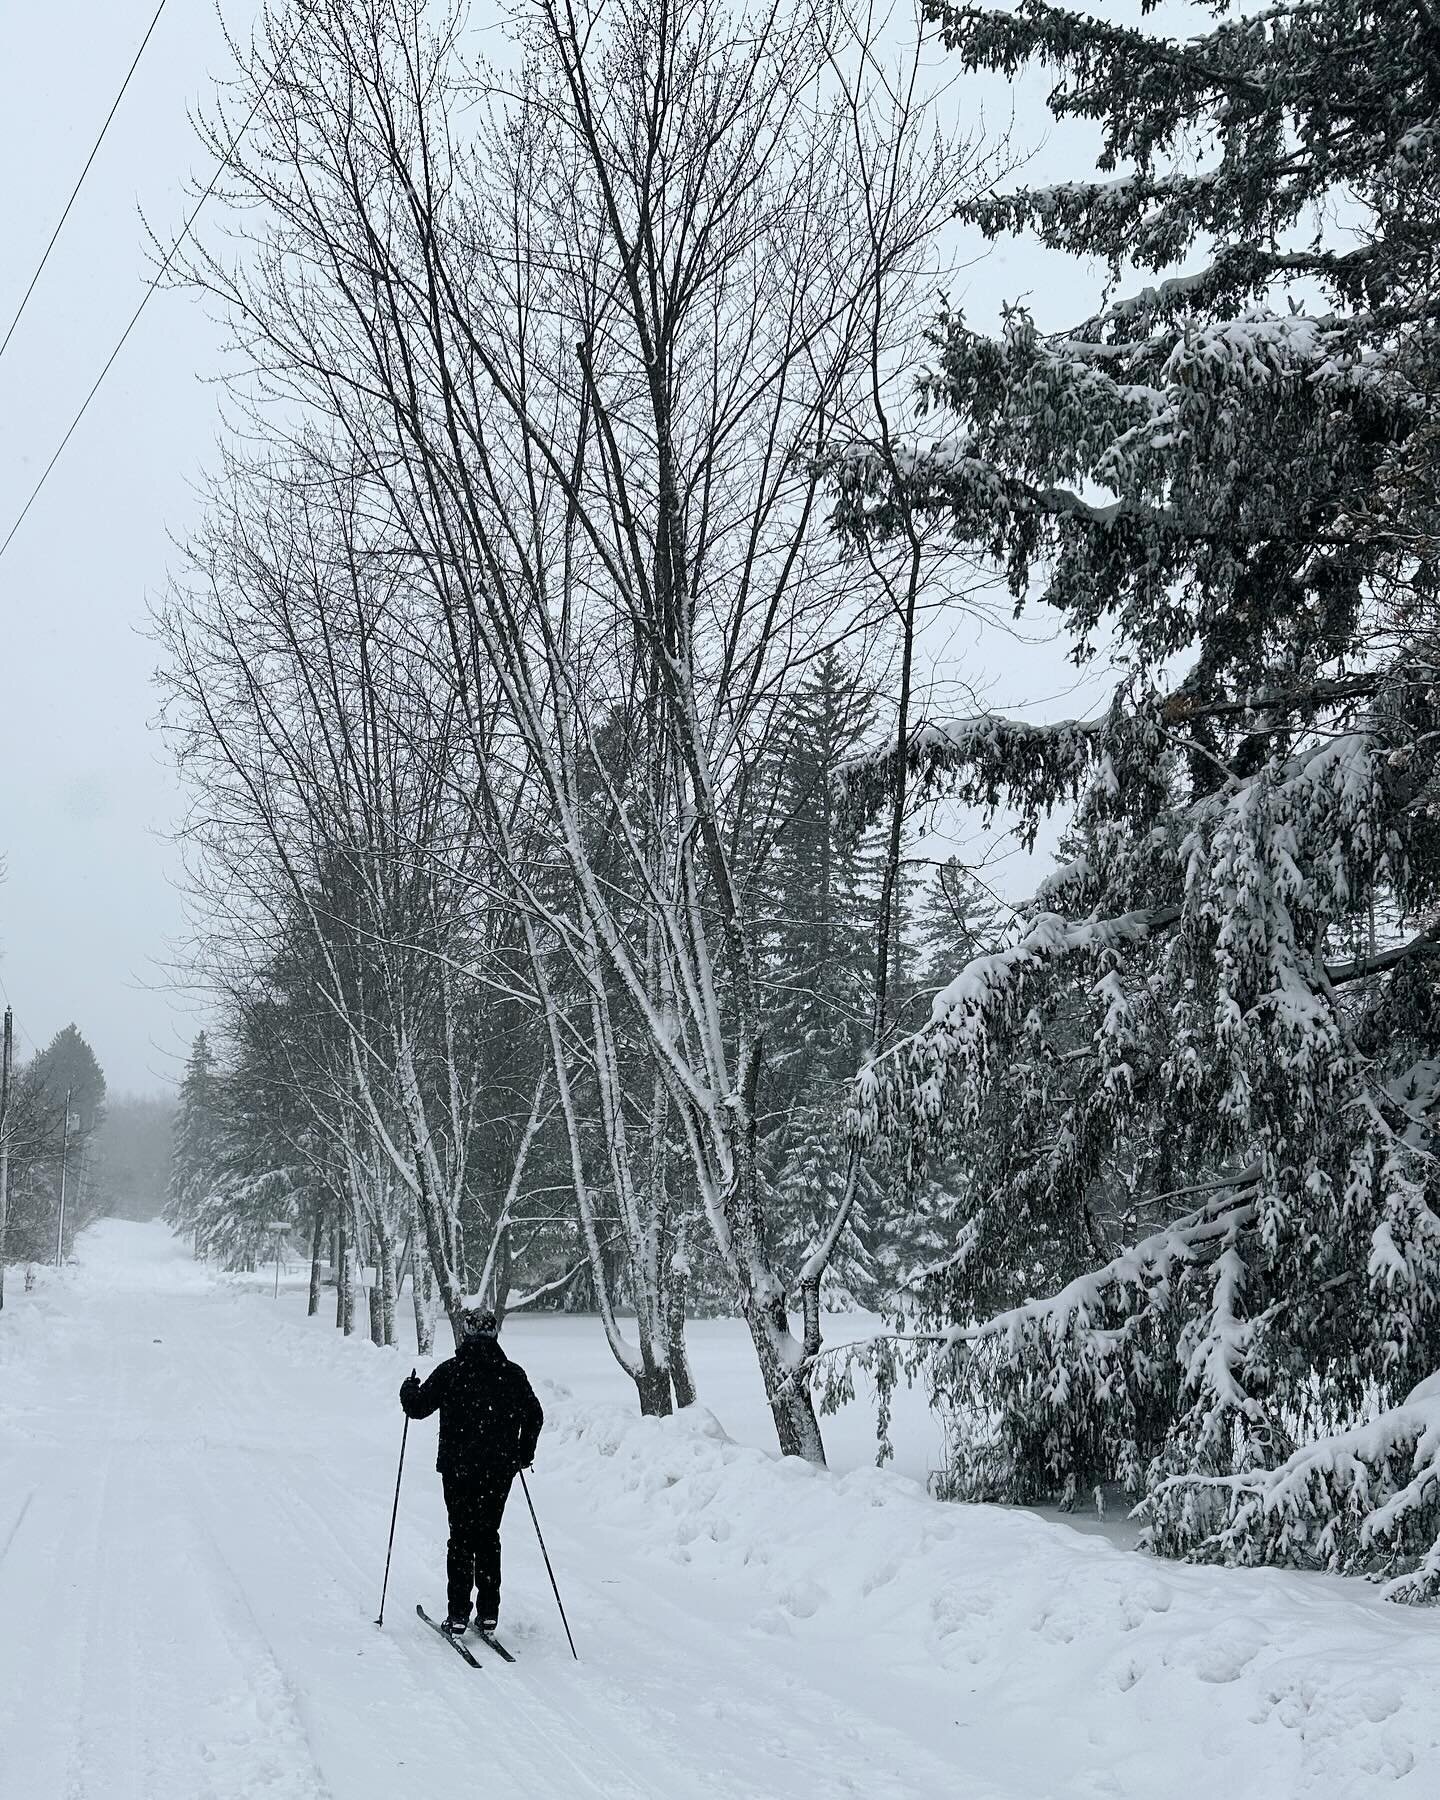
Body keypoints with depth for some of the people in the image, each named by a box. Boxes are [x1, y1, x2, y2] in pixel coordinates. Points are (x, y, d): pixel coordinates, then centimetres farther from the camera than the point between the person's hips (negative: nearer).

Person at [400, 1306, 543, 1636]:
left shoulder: (450, 1371, -8)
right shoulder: (513, 1374, 1)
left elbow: (418, 1406, -4)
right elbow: (534, 1416, 8)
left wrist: (408, 1390, 19)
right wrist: (524, 1454, 22)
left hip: (459, 1467, -2)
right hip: (501, 1469, 2)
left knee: (461, 1535, 7)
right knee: (488, 1535, 13)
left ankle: (458, 1613, 2)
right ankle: (488, 1612, 12)